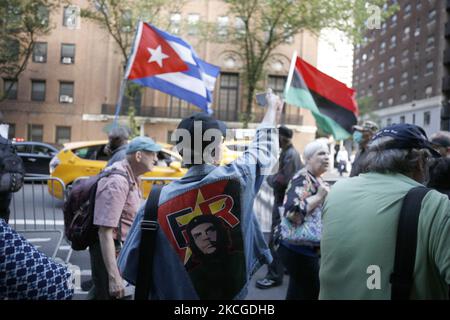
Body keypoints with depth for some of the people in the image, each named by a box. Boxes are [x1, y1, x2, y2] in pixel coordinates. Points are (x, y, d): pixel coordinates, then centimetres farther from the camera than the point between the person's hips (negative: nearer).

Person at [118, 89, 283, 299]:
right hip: (231, 292, 1)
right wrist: (273, 107, 20)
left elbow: (130, 267, -13)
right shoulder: (236, 177, -16)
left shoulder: (157, 202, -17)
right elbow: (264, 148, 4)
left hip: (178, 294, 0)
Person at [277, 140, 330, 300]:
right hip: (299, 248, -9)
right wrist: (319, 196, -25)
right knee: (311, 292, 3)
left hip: (306, 247, 9)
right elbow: (291, 212, -33)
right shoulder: (302, 179, -19)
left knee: (299, 291, 20)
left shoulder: (316, 179, 10)